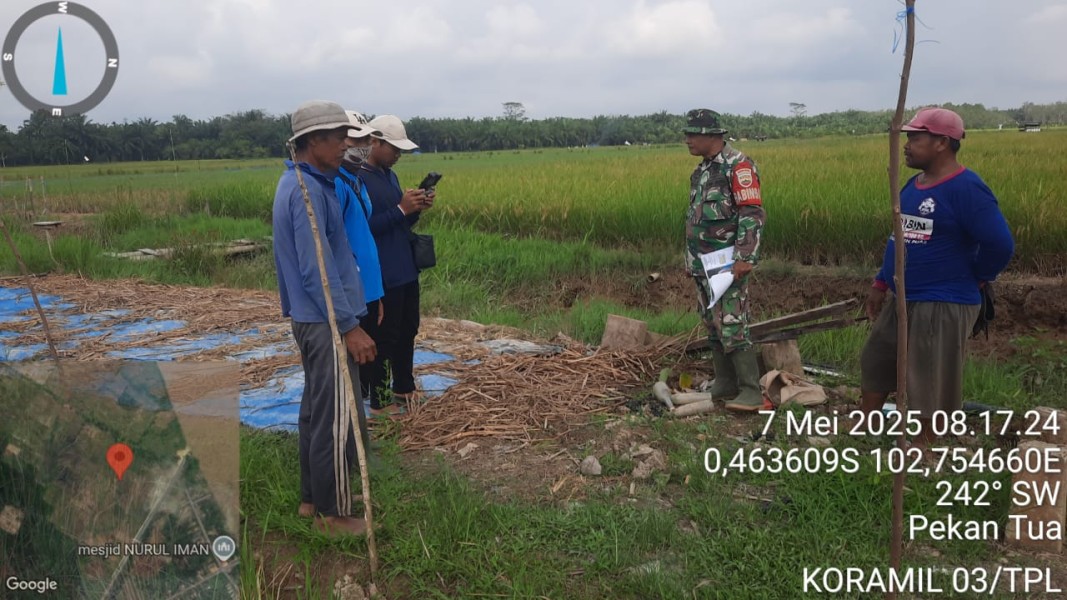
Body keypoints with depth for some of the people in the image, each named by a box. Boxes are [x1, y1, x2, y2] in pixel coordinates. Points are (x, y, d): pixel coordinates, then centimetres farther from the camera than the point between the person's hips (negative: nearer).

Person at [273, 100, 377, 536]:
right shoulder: (308, 191, -19)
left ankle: (313, 497, 30)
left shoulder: (298, 183, 13)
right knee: (337, 419, -1)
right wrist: (350, 327, -20)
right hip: (326, 321, -10)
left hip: (310, 318, 10)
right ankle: (333, 514, 10)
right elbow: (317, 270, -22)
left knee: (317, 410, 18)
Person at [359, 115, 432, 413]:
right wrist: (401, 209, -22)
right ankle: (379, 401, 12)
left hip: (405, 270, 9)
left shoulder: (390, 176, 13)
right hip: (381, 276, -9)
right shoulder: (358, 179, -15)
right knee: (384, 337, 0)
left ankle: (404, 388, 33)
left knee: (408, 330, 18)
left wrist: (416, 209, 0)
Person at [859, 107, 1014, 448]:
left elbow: (1000, 244, -22)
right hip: (901, 301, 10)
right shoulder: (913, 185, 9)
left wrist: (975, 280, -8)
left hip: (943, 306, -10)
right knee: (874, 365, 19)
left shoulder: (966, 188, -19)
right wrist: (881, 283, 18)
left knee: (930, 384, 3)